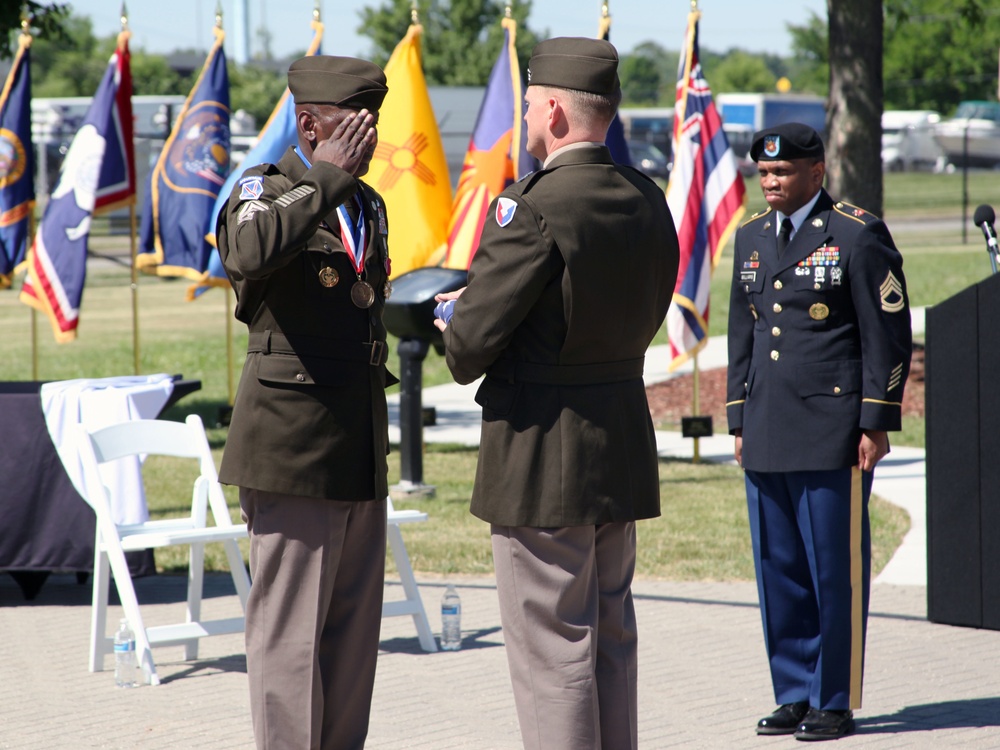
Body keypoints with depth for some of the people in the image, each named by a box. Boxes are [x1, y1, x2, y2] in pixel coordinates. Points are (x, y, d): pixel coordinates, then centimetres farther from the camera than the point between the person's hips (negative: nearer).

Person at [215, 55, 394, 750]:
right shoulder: (263, 190, -8)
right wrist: (328, 178, -26)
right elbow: (250, 255, -33)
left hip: (360, 450, 8)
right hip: (293, 450, -8)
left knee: (355, 623, 10)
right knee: (291, 627, -5)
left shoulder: (367, 204, 16)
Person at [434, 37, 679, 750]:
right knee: (612, 637, 16)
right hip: (624, 446, 8)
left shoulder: (532, 208, -20)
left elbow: (471, 345, -20)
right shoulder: (648, 199, 6)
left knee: (552, 651, -1)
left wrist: (455, 323, 5)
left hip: (543, 451, -8)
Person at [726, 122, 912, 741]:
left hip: (833, 435, -6)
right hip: (769, 437, 6)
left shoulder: (858, 236, -5)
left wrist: (877, 424, -10)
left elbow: (890, 335, -6)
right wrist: (740, 421, 15)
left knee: (835, 572, -2)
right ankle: (795, 695, 17)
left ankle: (836, 703, 5)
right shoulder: (752, 237, 14)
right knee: (779, 572, 8)